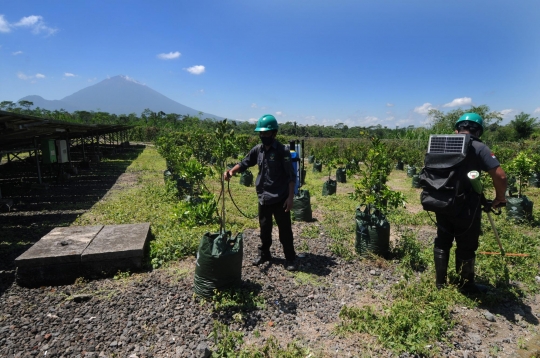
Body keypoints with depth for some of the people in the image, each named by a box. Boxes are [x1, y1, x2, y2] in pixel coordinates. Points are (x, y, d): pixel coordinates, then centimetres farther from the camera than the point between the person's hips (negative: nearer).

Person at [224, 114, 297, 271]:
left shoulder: (282, 151, -12)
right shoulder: (257, 149, 3)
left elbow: (291, 176, -12)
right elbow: (244, 163, 8)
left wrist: (290, 197, -15)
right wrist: (231, 171, -13)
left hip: (280, 198, -5)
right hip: (263, 198, 5)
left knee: (285, 229, 7)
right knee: (264, 228, 19)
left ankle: (290, 258, 22)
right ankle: (264, 253, 37)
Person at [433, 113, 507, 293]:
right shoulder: (479, 148, -9)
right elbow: (500, 176, -16)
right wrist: (499, 198, 1)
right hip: (466, 207, -4)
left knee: (442, 242, 18)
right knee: (466, 247, 11)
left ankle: (440, 281, 29)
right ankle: (466, 285, 28)